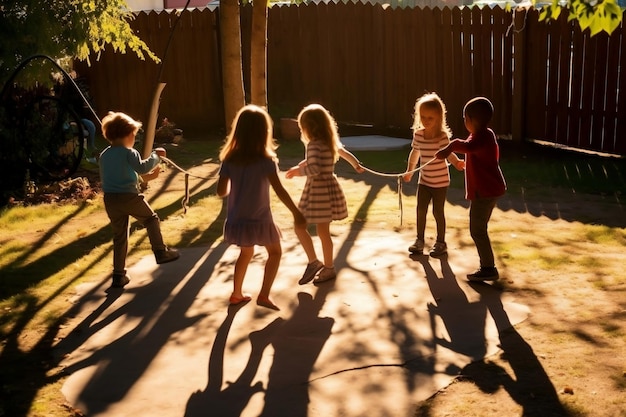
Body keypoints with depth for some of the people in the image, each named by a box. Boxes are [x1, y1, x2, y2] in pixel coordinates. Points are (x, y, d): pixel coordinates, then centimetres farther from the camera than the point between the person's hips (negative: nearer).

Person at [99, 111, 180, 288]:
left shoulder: (104, 155, 14)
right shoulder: (129, 153, -7)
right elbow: (143, 168, -20)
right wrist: (156, 156, -4)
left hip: (110, 200, 6)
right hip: (129, 196, -6)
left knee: (119, 236, 13)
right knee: (151, 219, 18)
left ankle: (118, 275, 14)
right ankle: (161, 252, 15)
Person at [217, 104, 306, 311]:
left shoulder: (229, 160, -3)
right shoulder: (266, 160, -15)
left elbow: (222, 191, 0)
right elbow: (279, 190, -18)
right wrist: (296, 213, -11)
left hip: (237, 221, 4)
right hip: (259, 221, -4)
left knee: (246, 253, 29)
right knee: (275, 252, 19)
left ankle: (236, 294, 35)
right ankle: (264, 295, 10)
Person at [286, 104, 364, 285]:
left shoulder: (314, 145, -19)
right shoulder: (332, 142, 8)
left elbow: (314, 170, -31)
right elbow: (345, 153, 26)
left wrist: (298, 170, -14)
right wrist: (357, 166, 44)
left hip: (317, 191, -9)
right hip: (329, 188, 9)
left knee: (299, 226, 2)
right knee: (323, 231, 15)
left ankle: (314, 262, 3)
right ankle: (328, 268, 22)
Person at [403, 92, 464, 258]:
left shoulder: (442, 136, -18)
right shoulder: (418, 134, -3)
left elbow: (448, 153, -27)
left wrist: (457, 162, -49)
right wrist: (409, 171, 21)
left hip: (440, 181, -5)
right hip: (424, 180, 5)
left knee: (438, 211, 3)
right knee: (421, 209, 8)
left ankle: (441, 242, 19)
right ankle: (419, 240, 22)